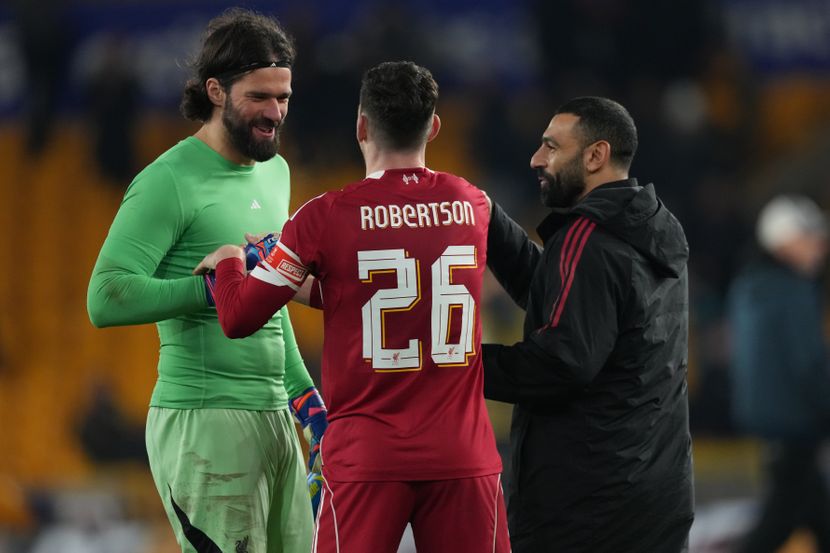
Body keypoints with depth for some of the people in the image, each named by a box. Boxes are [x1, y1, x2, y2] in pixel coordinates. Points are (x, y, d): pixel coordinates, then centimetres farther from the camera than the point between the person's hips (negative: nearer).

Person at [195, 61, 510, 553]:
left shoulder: (327, 217, -7)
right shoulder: (473, 206, 4)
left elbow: (239, 319, -2)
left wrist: (229, 262, 18)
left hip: (367, 458, -2)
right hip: (464, 455, 2)